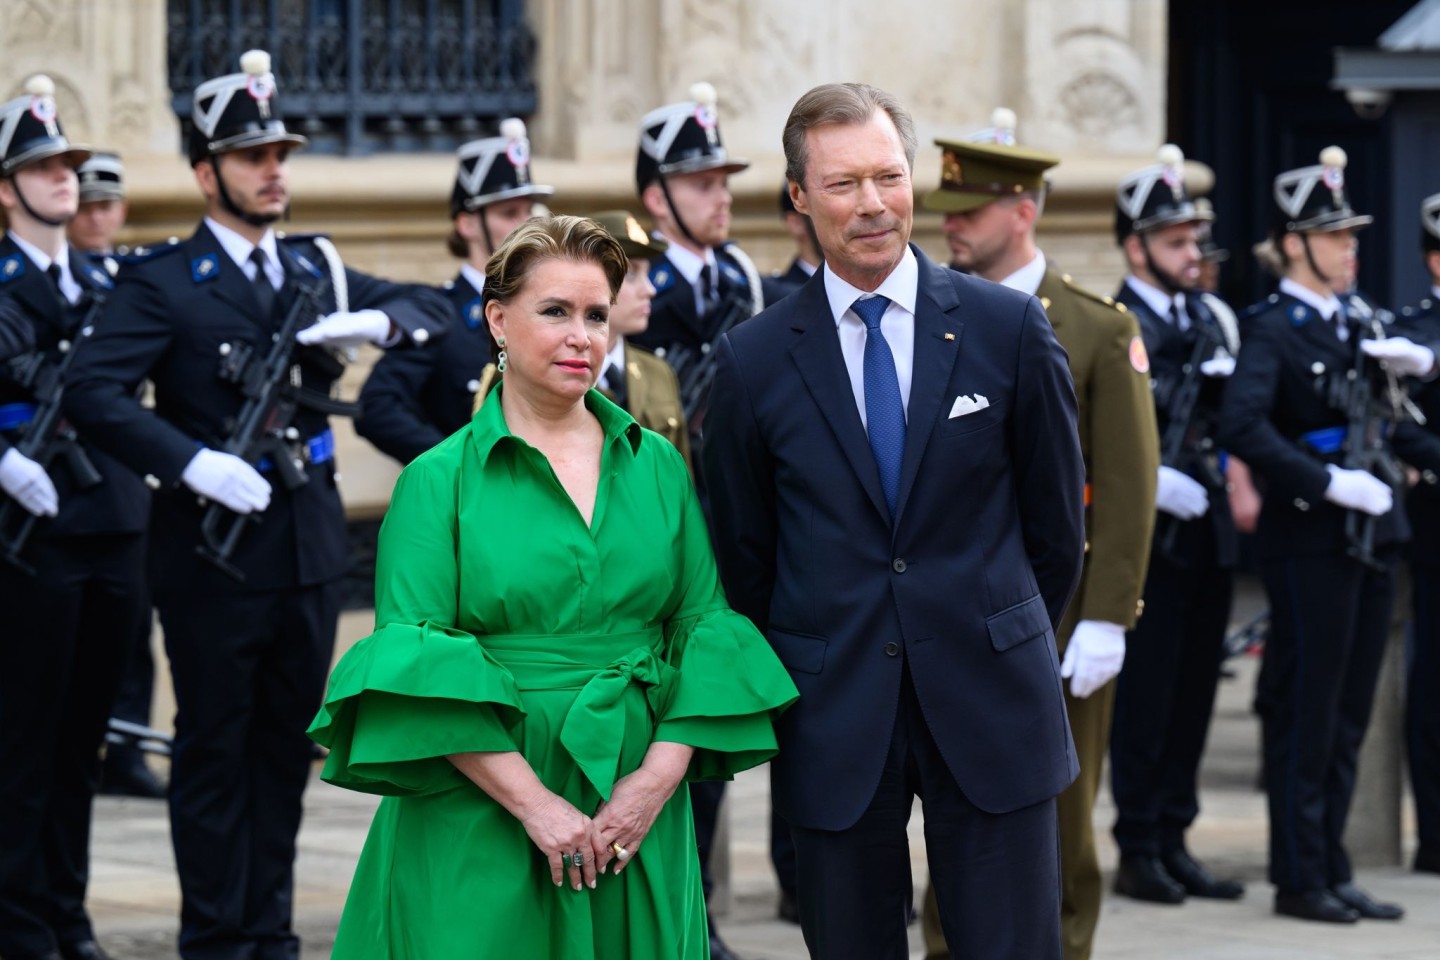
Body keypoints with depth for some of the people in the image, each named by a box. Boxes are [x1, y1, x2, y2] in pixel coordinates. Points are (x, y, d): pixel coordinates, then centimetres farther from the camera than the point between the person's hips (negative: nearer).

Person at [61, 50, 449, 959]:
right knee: (214, 749, 2)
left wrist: (377, 319, -7)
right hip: (217, 551, -5)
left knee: (288, 745, 11)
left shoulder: (314, 266, 12)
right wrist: (190, 463, -26)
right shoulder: (163, 283, -6)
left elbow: (434, 309, 15)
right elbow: (93, 392, -17)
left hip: (310, 544, 5)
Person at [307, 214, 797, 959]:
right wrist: (531, 802, -16)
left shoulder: (657, 466, 9)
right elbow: (414, 670, -9)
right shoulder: (438, 482, -1)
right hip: (481, 840, -3)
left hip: (638, 828, 3)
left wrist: (660, 774, -9)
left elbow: (706, 627, 6)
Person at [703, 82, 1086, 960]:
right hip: (834, 721, 1)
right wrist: (786, 686, 9)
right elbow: (742, 549, 9)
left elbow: (1057, 515, 9)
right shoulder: (757, 359, 2)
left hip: (989, 710, 0)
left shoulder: (1008, 326, 0)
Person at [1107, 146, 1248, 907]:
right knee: (1145, 697, -2)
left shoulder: (1211, 319, 13)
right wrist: (1153, 482, -22)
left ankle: (1174, 843, 16)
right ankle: (1138, 852, 4)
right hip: (1149, 539, -7)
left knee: (1193, 693, 9)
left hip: (1209, 534, 7)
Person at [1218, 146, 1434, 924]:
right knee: (1306, 714, -2)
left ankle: (1332, 872, 18)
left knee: (1349, 714, 11)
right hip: (1309, 541, -7)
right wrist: (1330, 481, -24)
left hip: (1370, 538, 8)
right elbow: (1242, 427, -23)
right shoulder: (1273, 330, -9)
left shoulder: (1357, 325, 13)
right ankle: (1300, 879, 5)